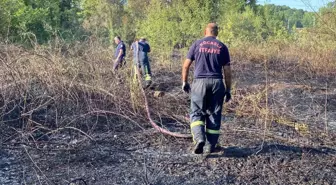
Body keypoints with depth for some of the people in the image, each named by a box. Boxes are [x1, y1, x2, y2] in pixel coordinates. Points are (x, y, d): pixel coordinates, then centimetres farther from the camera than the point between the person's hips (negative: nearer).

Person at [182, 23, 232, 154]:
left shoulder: (197, 44, 6)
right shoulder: (222, 47, 8)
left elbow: (186, 65, 3)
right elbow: (227, 71, 5)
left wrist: (184, 82, 14)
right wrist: (228, 90, 11)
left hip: (200, 82, -1)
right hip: (217, 83, 1)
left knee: (196, 113, 7)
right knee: (214, 115, 9)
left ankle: (199, 138, -15)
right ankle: (210, 146, 14)